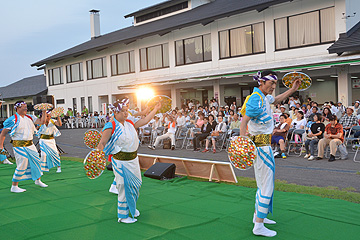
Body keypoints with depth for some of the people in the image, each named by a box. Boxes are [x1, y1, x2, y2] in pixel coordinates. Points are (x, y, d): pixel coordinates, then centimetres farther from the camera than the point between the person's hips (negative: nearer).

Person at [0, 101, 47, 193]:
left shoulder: (29, 118, 9)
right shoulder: (13, 119, -10)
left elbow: (41, 122, 9)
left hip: (30, 145, 7)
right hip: (19, 146, -7)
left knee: (36, 161, 16)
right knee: (22, 167, -8)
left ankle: (38, 180, 37)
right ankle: (14, 187, 6)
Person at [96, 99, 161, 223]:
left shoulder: (130, 122, 5)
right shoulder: (111, 127, -15)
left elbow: (144, 121, 15)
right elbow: (102, 143, -20)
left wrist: (155, 110, 17)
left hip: (133, 159, 8)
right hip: (121, 162, -7)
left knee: (135, 184, 19)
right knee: (124, 188, 0)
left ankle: (132, 208, 43)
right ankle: (123, 216, 17)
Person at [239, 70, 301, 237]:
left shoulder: (264, 96, 11)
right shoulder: (256, 99, -18)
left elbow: (275, 100, 34)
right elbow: (244, 122, -25)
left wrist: (293, 89, 30)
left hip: (263, 144, 10)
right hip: (261, 145, -10)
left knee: (263, 184, 20)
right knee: (267, 187, -8)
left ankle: (258, 216, 34)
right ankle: (258, 226, -2)